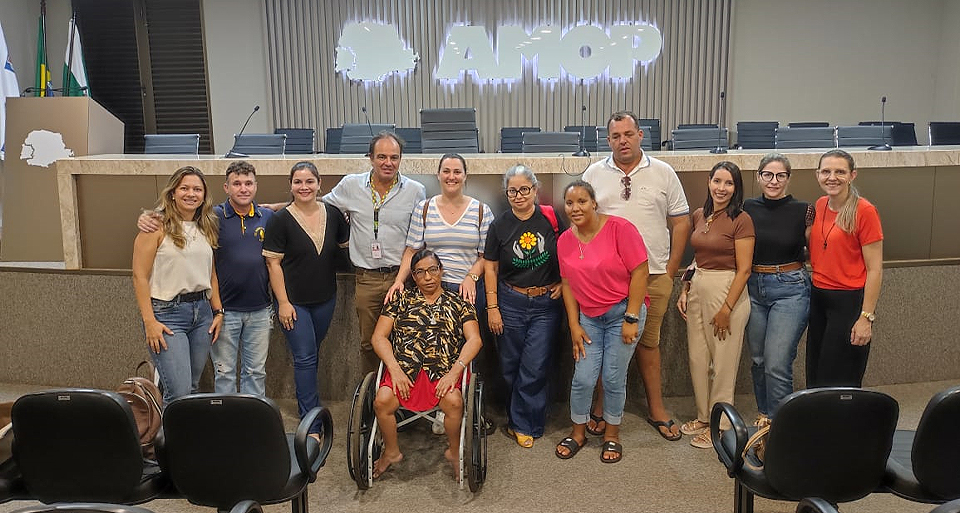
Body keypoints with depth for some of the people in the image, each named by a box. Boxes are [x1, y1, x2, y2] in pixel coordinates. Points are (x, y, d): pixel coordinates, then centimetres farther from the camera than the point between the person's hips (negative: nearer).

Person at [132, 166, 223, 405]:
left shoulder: (206, 228, 11)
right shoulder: (157, 226, -7)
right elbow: (140, 276, -9)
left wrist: (218, 311, 11)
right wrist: (149, 321, -14)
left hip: (202, 311, 6)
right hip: (167, 313, -6)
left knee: (193, 387, 13)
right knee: (179, 392, -11)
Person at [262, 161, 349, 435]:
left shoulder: (333, 214, 1)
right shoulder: (281, 220, -10)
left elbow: (347, 245, 16)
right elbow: (273, 263, -10)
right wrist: (283, 302, -13)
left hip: (325, 299, 4)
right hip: (294, 301, -4)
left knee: (312, 355, 17)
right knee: (305, 358, -4)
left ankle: (306, 406, 35)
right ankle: (312, 424, 3)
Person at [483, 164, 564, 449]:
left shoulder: (551, 218, -4)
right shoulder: (500, 225, -1)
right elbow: (490, 267, 3)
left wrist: (563, 283, -5)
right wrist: (492, 308, 0)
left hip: (546, 303, -1)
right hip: (511, 302, 1)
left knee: (535, 368, -2)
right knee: (511, 367, 8)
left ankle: (520, 424, 16)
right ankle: (530, 423, 28)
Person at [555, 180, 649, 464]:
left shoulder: (619, 228, -15)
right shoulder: (564, 241, 1)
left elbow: (639, 272, -14)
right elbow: (568, 284, 6)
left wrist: (631, 318, -15)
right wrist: (574, 325, 2)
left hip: (623, 312, -4)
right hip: (588, 317, 4)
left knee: (613, 377, 1)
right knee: (583, 378, 2)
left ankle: (612, 434, 24)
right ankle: (578, 431, 25)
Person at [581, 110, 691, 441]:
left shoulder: (663, 173, 5)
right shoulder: (594, 174, 6)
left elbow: (680, 222, 7)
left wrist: (671, 268, 2)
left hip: (653, 276, 0)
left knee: (649, 341, 10)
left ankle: (656, 409, 23)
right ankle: (602, 406, 21)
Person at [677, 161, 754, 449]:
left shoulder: (741, 220, -11)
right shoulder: (699, 216, 8)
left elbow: (743, 270, -13)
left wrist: (727, 309, -15)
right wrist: (685, 290, 9)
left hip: (727, 292, -6)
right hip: (697, 291, 7)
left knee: (723, 363, 5)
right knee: (697, 359, 13)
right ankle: (703, 416, 30)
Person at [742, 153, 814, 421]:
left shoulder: (802, 211, -6)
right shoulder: (749, 208, 4)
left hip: (790, 290, -4)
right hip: (753, 287, 4)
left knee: (777, 364, -7)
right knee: (758, 360, 14)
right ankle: (764, 413, 34)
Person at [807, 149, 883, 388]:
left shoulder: (864, 211, -13)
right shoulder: (820, 206, 6)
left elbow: (875, 269, -14)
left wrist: (866, 317, -17)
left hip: (849, 301, -6)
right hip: (818, 298, 7)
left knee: (839, 385, 4)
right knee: (814, 378, 14)